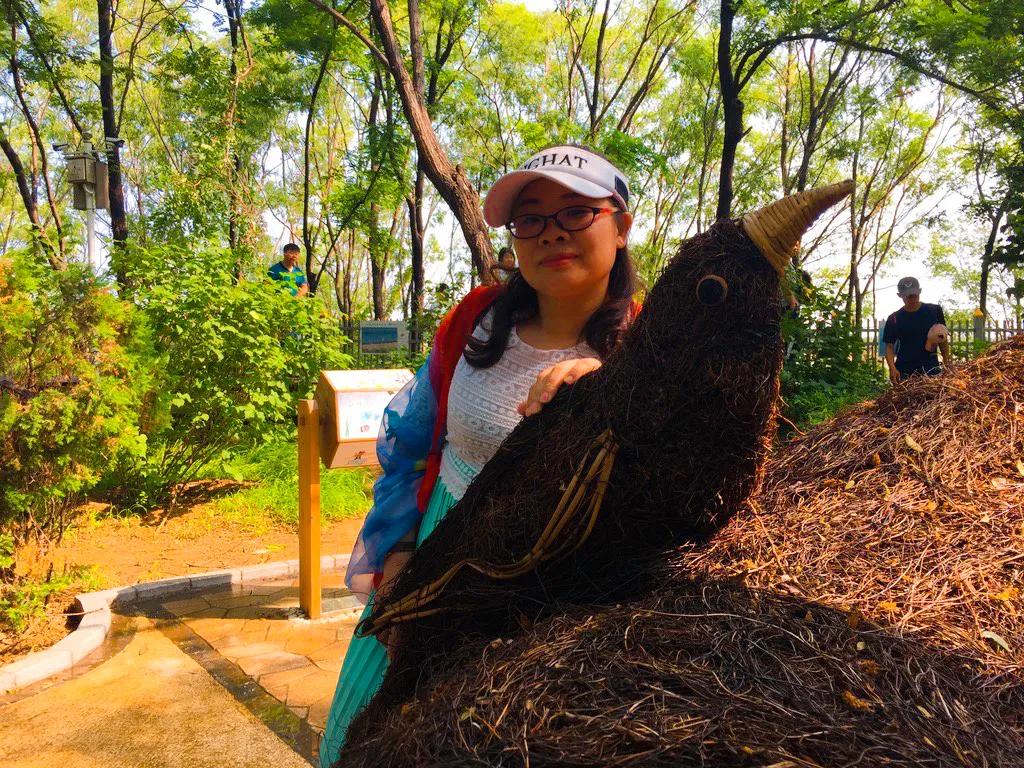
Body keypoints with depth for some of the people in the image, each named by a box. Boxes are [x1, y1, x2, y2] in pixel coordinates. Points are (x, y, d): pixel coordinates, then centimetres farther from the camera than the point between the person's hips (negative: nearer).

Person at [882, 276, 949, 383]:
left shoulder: (934, 311, 4)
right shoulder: (894, 319, 1)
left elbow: (943, 339, 12)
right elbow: (889, 346, 0)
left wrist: (947, 365, 6)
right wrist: (892, 367, -16)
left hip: (931, 370, 1)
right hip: (904, 373, -1)